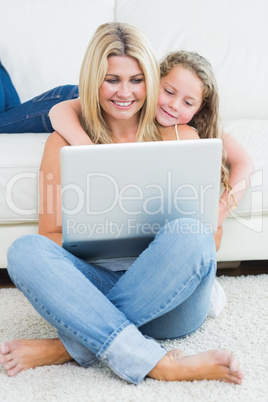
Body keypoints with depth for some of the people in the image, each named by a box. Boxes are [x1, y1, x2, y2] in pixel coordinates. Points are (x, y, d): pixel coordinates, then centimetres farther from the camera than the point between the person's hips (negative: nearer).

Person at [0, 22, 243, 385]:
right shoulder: (66, 141, 9)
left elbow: (210, 236, 10)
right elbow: (50, 234, 5)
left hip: (169, 299, 0)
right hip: (98, 283, 1)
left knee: (189, 233, -32)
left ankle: (72, 346, -24)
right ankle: (160, 364, -36)